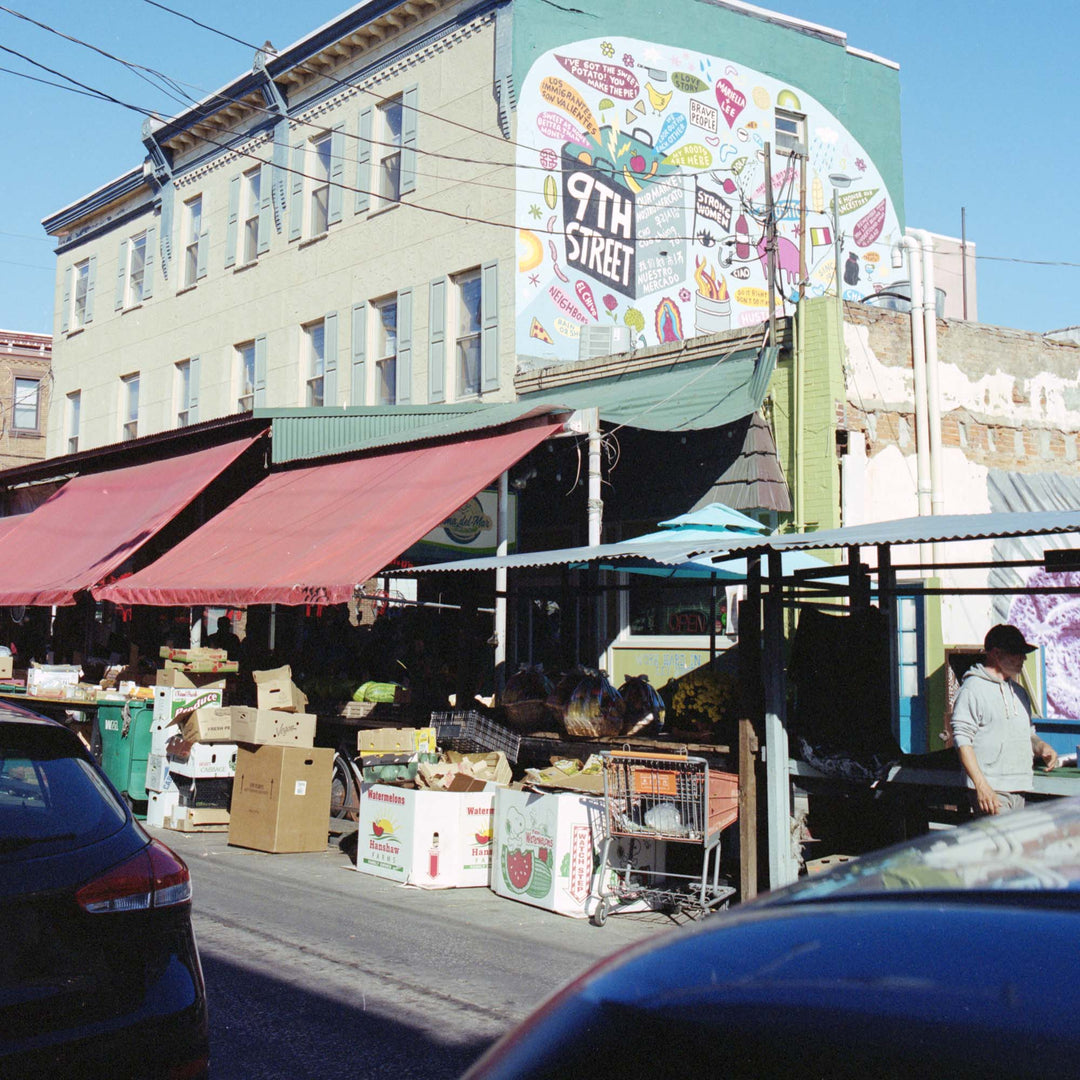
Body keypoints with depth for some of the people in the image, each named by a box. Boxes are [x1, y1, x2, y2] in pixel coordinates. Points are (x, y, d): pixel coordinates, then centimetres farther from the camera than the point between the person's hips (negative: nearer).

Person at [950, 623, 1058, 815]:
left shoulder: (1019, 692, 21)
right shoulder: (973, 688, -6)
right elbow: (962, 740, -12)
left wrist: (1042, 747, 6)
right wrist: (981, 785, -19)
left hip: (1019, 790, 8)